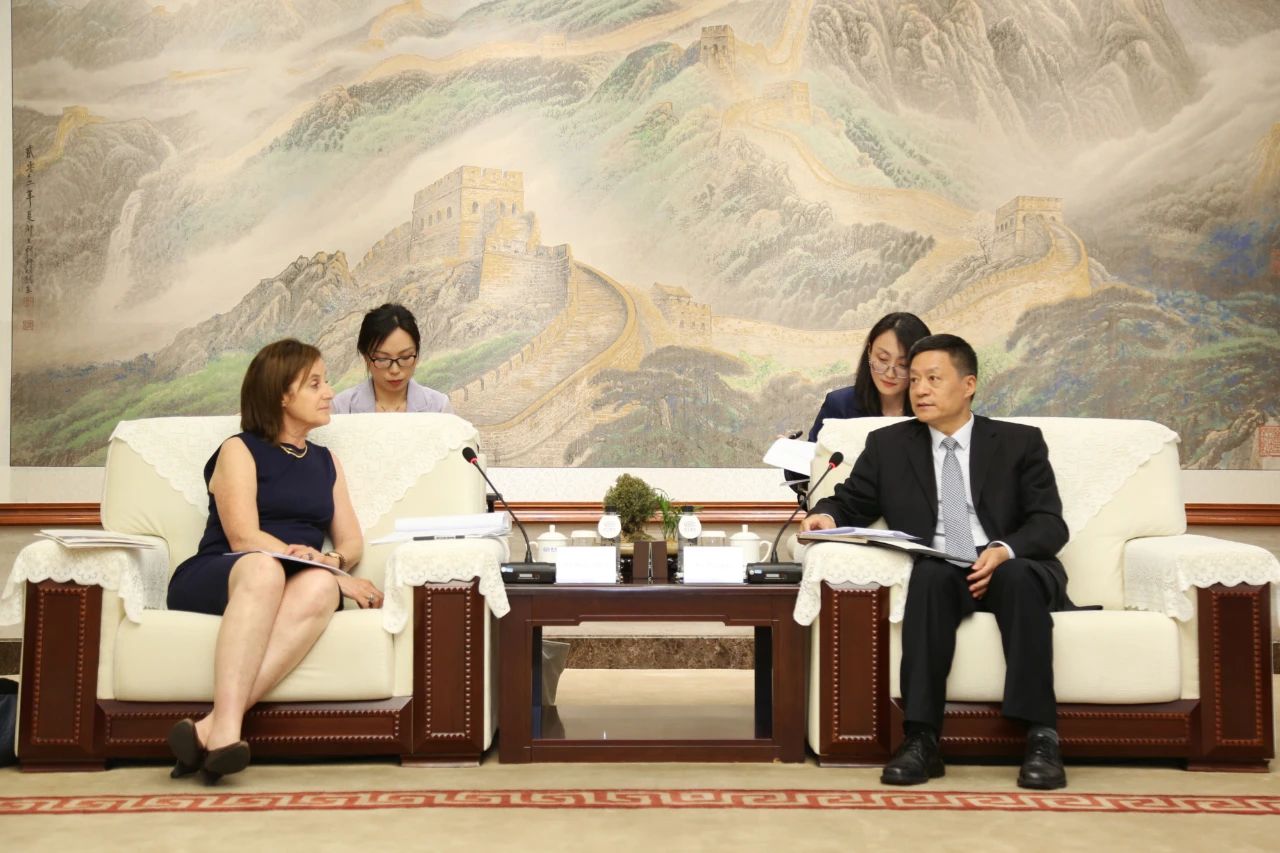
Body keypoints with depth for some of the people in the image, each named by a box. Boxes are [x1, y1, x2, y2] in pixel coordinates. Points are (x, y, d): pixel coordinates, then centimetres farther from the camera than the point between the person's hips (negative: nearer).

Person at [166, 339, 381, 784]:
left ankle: (210, 728, -46)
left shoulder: (326, 462, 26)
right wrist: (339, 576, -14)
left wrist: (330, 563, -9)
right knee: (263, 567, -40)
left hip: (292, 584, 3)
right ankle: (226, 728, -52)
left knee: (320, 588, -35)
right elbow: (244, 538, -7)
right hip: (215, 578, -3)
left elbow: (352, 541, 17)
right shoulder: (239, 451, 8)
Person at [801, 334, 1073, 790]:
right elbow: (850, 503, 17)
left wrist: (1005, 550, -19)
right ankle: (921, 740, -37)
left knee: (1019, 576, -35)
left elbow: (1050, 524, 2)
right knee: (931, 574, -35)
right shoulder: (888, 445, 16)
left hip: (1012, 570, 0)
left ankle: (1040, 738, -34)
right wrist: (826, 515, -8)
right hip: (936, 577, 0)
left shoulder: (1020, 442, 11)